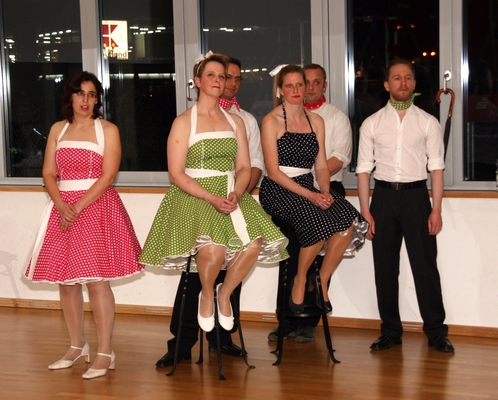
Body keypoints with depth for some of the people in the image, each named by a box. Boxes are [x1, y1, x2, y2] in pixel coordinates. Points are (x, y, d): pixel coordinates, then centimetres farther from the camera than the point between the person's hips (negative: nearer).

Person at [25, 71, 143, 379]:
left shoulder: (108, 130, 0)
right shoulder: (58, 129, 13)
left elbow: (108, 175, -9)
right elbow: (49, 173, 7)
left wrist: (78, 206, -16)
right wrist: (62, 205, -10)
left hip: (97, 207, -5)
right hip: (62, 208, 5)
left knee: (96, 278, -11)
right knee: (66, 280, 6)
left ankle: (105, 353, -5)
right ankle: (77, 346, 20)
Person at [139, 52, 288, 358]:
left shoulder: (236, 121, 15)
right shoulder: (184, 122, 1)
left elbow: (244, 168, 11)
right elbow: (176, 173, -6)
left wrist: (236, 193, -12)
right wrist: (211, 198, -18)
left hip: (231, 195, 4)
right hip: (193, 196, -4)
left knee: (254, 243, -25)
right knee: (213, 249, -32)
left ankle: (225, 293, 4)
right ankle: (207, 295, 2)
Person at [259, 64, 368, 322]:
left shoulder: (316, 121, 13)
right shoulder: (272, 121, -3)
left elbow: (321, 166, 11)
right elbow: (273, 170, -10)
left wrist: (325, 192, -10)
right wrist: (309, 195, -18)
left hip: (308, 188, 5)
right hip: (277, 189, -5)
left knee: (347, 221, -22)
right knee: (319, 221, -32)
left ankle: (321, 281, -4)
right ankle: (300, 281, -8)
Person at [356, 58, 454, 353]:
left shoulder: (428, 122, 4)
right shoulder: (372, 124, 7)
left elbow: (437, 168, 1)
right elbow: (364, 169, 5)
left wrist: (436, 209, -7)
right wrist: (365, 211, -2)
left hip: (416, 195, -2)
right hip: (384, 196, 2)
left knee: (425, 265, -1)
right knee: (385, 267, 7)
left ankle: (436, 332, 9)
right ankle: (391, 332, 18)